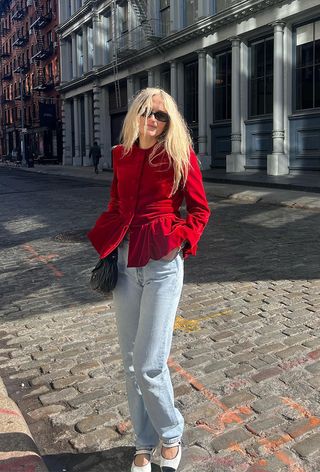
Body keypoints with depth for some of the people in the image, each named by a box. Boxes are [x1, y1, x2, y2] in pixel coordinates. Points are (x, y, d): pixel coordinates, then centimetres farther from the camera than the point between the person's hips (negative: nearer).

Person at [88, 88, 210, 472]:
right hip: (124, 262, 5)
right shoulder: (121, 156, 9)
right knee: (131, 361, 11)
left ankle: (171, 437, 25)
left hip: (162, 264, -4)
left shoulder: (180, 156, -3)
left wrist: (179, 241, -12)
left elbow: (200, 210, 2)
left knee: (149, 365, -5)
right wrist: (103, 243, 6)